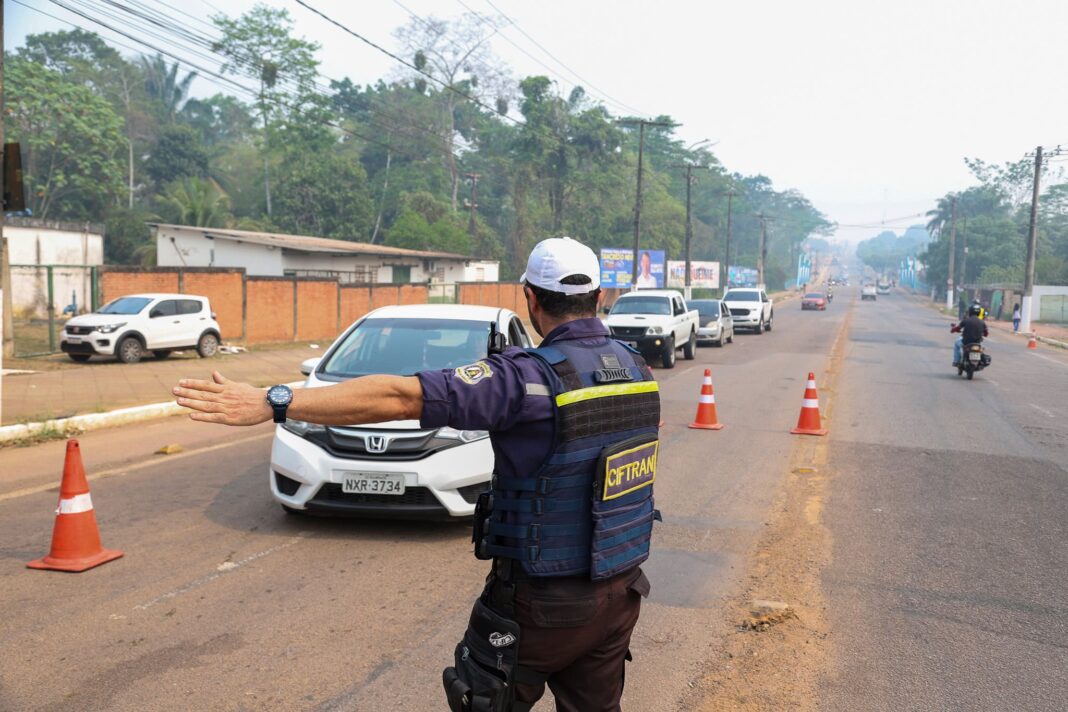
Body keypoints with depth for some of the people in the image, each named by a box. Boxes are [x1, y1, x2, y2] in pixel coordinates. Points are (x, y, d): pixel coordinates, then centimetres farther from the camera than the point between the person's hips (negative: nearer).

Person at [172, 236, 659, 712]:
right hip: (622, 589, 7)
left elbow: (399, 397, -30)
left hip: (544, 602, -7)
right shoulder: (634, 366, 0)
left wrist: (274, 403, -31)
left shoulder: (531, 377, -22)